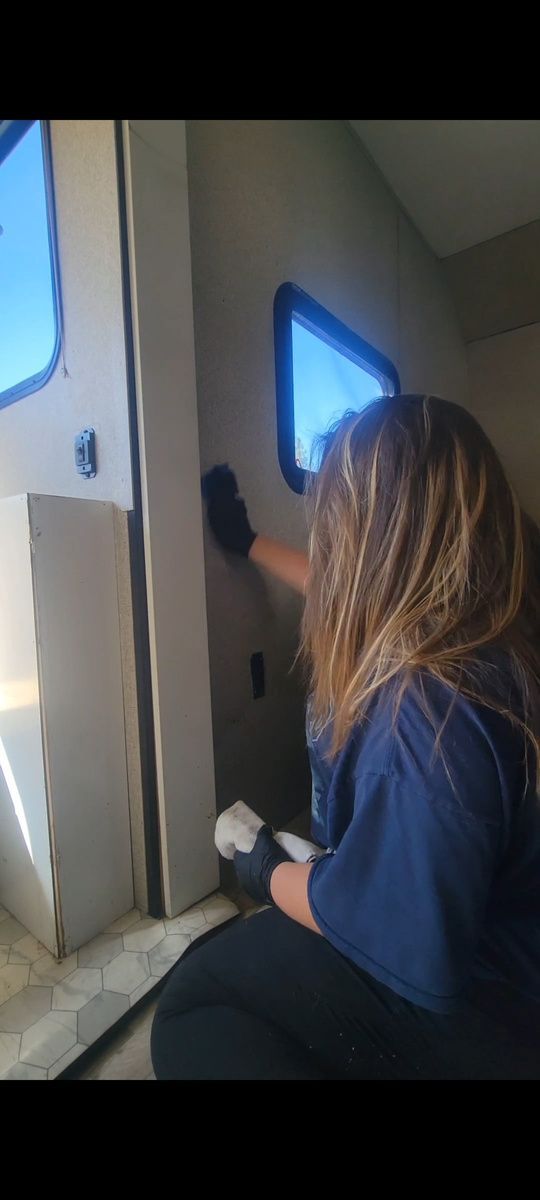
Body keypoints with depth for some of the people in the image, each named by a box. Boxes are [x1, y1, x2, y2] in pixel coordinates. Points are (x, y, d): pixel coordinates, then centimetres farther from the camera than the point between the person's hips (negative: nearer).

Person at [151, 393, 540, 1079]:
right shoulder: (480, 623, -8)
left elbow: (410, 947, -29)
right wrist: (246, 542, 18)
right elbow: (343, 589, 7)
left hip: (465, 1007, -7)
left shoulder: (426, 711, -39)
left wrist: (269, 875, -10)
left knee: (190, 1011, -1)